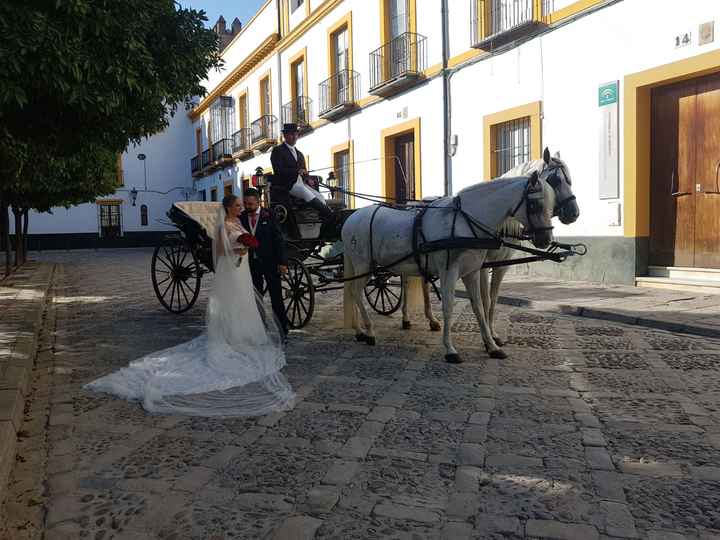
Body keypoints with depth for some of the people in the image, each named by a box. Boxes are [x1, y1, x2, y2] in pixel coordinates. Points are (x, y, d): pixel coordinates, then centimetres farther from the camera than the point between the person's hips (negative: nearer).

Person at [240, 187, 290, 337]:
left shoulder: (269, 216, -5)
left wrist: (282, 262, -11)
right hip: (251, 263, 4)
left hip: (270, 262, -4)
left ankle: (282, 328, 8)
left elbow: (278, 239, -6)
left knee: (276, 297, 1)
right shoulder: (241, 218, 4)